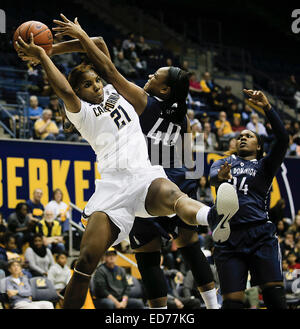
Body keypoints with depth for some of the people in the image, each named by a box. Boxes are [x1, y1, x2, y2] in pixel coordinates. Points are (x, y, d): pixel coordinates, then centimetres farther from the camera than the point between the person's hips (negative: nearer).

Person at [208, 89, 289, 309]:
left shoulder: (264, 166, 17)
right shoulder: (223, 163, 22)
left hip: (260, 235, -1)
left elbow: (283, 139, 1)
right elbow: (212, 177, -2)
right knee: (232, 301, -7)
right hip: (228, 239, 1)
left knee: (275, 295, -15)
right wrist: (220, 177, -27)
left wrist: (267, 107, -8)